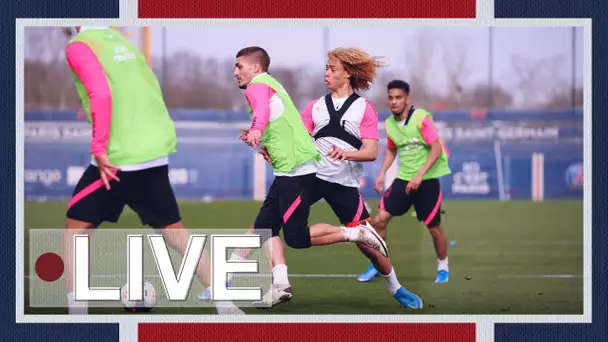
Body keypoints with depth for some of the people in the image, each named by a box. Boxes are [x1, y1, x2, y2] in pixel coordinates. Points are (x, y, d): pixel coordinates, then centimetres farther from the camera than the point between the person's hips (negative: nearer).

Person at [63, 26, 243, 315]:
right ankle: (225, 306, 14)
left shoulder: (79, 46, -5)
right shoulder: (122, 41, 16)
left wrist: (99, 149, -17)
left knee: (76, 226, 10)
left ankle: (77, 311, 4)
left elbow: (101, 93, -19)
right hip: (156, 153, 7)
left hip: (119, 158, -6)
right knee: (173, 229, 18)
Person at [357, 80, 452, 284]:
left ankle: (443, 267, 24)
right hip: (403, 179, 5)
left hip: (427, 180, -5)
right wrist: (382, 173, 7)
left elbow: (436, 149, -18)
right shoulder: (389, 124, 3)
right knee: (380, 220, -4)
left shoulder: (421, 118, -15)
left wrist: (420, 175, -25)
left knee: (434, 228, 1)